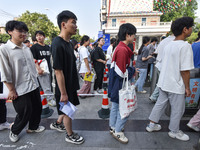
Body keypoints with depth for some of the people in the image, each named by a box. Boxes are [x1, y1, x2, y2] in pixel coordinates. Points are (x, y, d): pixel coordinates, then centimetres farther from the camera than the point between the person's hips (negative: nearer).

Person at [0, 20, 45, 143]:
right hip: (20, 90, -6)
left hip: (34, 86, 6)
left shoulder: (27, 48, 7)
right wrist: (12, 90, -11)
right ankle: (14, 132, 37)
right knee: (24, 113, 6)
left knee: (37, 108, 17)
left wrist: (35, 81, 14)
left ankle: (33, 127, 43)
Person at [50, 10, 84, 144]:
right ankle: (70, 135, 36)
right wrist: (63, 93, -20)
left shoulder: (68, 43, 6)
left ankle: (57, 124, 49)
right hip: (64, 87, -9)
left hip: (71, 84, 9)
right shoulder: (58, 44, -23)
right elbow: (58, 72, -24)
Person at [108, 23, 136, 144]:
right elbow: (122, 72, -24)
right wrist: (133, 71, -8)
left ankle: (113, 127, 38)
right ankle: (117, 131, 23)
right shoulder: (123, 49, -21)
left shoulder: (121, 48, 12)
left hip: (115, 84, 10)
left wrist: (132, 70, 8)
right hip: (120, 85, -10)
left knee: (116, 106, 20)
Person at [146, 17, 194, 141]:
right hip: (176, 86, -7)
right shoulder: (185, 46, -16)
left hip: (163, 83, 7)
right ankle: (174, 131, 33)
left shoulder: (168, 46, 7)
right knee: (178, 110, 13)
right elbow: (185, 70, -19)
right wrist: (187, 87, -9)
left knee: (160, 104, 19)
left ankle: (152, 125, 32)